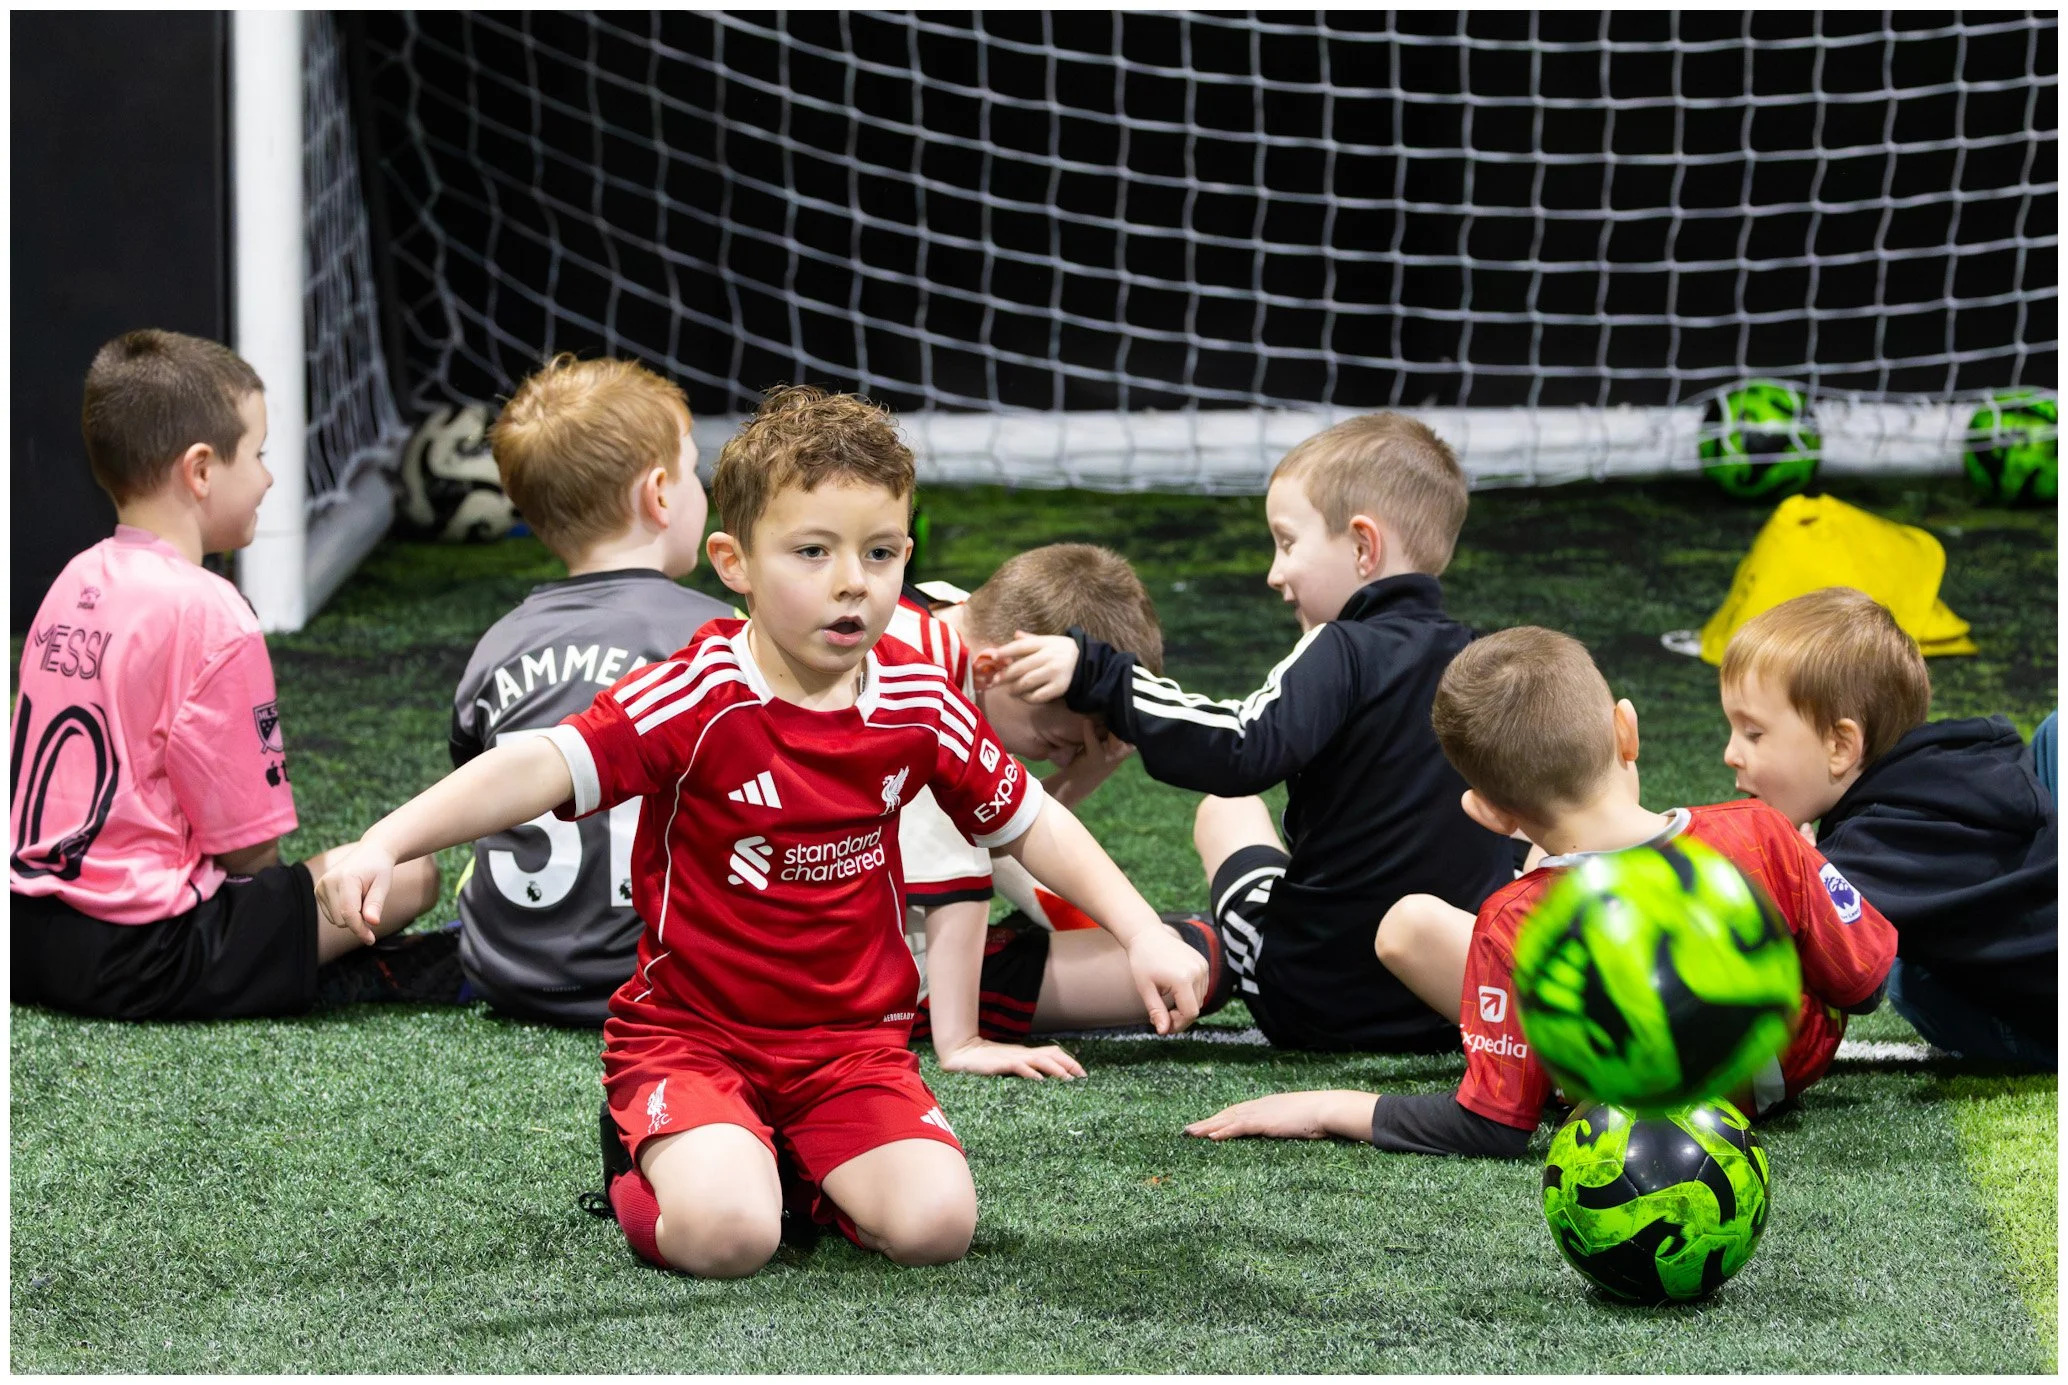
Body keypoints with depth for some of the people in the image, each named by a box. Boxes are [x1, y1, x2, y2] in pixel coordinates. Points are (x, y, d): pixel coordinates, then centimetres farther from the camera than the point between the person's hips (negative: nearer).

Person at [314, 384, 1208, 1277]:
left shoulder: (919, 707, -3)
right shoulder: (699, 699, -19)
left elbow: (1028, 821, 13)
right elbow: (542, 767, -31)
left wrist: (1144, 936, 7)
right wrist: (382, 844, -45)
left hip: (852, 1039, 4)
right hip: (690, 1030, -4)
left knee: (934, 1224, -20)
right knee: (728, 1234, -29)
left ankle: (796, 1164, 13)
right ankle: (648, 1158, 8)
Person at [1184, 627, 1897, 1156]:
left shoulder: (1515, 928, -33)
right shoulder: (1758, 834, -28)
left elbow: (1490, 1131, -28)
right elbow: (1865, 983, -14)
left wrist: (1328, 1108, -18)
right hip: (1793, 1067, 3)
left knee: (1410, 924, 3)